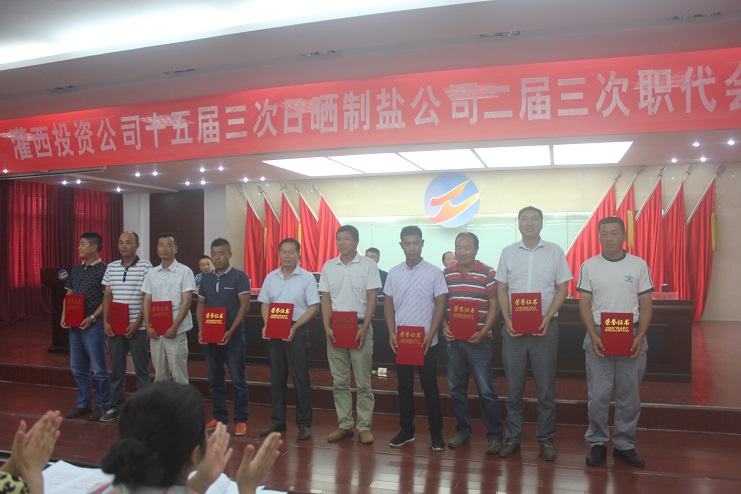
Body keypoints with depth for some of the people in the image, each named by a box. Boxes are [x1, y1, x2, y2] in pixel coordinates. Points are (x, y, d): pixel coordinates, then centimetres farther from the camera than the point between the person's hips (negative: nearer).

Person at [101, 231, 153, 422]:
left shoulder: (145, 266, -6)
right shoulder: (111, 267, 8)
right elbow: (107, 297, 11)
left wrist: (136, 324, -13)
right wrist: (106, 322, 2)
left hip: (137, 328, -4)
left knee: (141, 370, 4)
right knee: (116, 369, 12)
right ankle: (116, 407, 23)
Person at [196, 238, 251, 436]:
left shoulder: (239, 277, -5)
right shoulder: (206, 279, 11)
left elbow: (244, 305, -11)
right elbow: (200, 306, 14)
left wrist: (231, 331, -18)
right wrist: (201, 330, -1)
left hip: (232, 336, -5)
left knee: (238, 380, -1)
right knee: (214, 380, 12)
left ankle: (241, 420, 9)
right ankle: (219, 417, 24)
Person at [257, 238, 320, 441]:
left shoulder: (307, 277, -4)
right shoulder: (271, 277, 9)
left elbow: (314, 308, -7)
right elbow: (264, 304, 12)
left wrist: (295, 327, -16)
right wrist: (266, 324, -6)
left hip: (297, 331, -4)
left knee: (300, 378, 0)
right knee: (277, 377, 11)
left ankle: (304, 424, 8)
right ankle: (278, 421, 22)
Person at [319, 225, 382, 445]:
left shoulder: (368, 265, -3)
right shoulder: (328, 266, 7)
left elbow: (372, 299, -6)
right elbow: (325, 299, 7)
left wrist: (364, 328, -13)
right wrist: (327, 327, -4)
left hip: (360, 328, -3)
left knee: (363, 382, 3)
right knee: (339, 381, 9)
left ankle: (365, 426, 12)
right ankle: (344, 425, 19)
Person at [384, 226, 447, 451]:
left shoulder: (434, 272, -3)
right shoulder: (393, 273, 5)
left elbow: (440, 305, -3)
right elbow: (388, 304, 9)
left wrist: (430, 335, -11)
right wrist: (391, 333, -2)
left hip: (426, 341, -3)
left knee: (430, 388, 4)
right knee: (404, 388, 11)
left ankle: (436, 433, 15)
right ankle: (406, 430, 24)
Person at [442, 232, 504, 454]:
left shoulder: (487, 273, -3)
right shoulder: (446, 274, 8)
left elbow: (493, 305, -4)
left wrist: (483, 332, -13)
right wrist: (444, 326, -1)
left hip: (478, 340, -4)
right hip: (454, 339, 4)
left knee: (486, 390, -1)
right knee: (456, 388, 12)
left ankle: (494, 436, 13)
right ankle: (462, 431, 27)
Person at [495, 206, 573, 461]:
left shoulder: (554, 251, 3)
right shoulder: (508, 252, 6)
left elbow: (562, 289, 3)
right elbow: (502, 290, 7)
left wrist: (547, 318, -10)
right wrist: (507, 320, -6)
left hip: (544, 326, -1)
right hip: (513, 327, 1)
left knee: (546, 388, 5)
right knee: (513, 387, 8)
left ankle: (546, 439, 19)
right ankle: (513, 437, 20)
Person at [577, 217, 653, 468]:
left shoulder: (638, 265, 4)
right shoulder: (589, 266, 3)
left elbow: (646, 304, 3)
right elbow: (584, 304, 1)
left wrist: (639, 337, -10)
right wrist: (594, 337, -11)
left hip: (631, 337, 1)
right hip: (598, 336, -1)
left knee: (629, 395, 8)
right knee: (598, 395, 2)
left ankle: (624, 445, 22)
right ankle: (597, 443, 16)